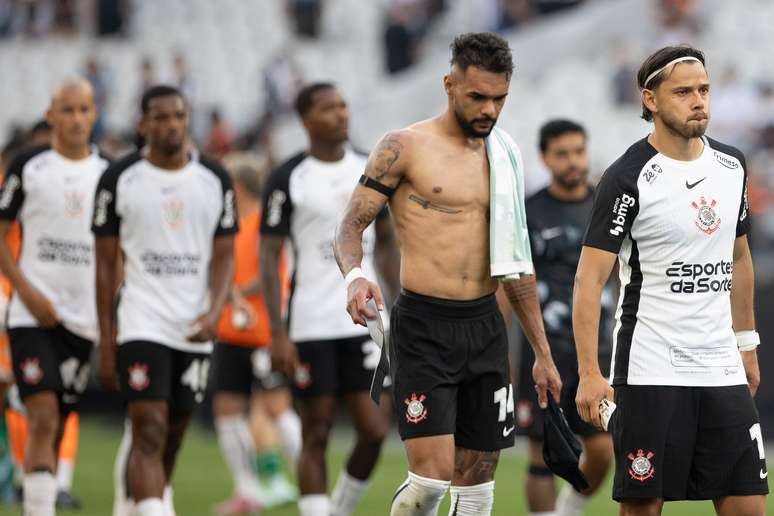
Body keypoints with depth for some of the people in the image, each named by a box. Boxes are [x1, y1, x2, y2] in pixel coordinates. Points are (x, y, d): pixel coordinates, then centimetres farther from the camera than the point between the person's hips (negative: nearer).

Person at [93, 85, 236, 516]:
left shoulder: (215, 180, 6)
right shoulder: (119, 179, 0)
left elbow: (224, 255, 6)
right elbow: (106, 263, 3)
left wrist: (214, 311, -13)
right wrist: (106, 340, 0)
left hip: (195, 329, 3)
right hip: (141, 324, -3)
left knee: (173, 438, 9)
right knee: (149, 433, -14)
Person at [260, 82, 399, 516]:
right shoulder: (289, 179, -4)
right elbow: (270, 257, -5)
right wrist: (278, 333, -12)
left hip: (364, 322, 4)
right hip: (310, 328, -4)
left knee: (374, 431, -4)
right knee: (317, 435, -1)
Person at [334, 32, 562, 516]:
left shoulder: (504, 158, 13)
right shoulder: (406, 147, -3)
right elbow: (351, 226, -5)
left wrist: (543, 353, 19)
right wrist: (355, 275, -28)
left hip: (486, 329, 5)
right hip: (424, 327, -5)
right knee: (432, 475, -16)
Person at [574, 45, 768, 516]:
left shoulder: (732, 166, 8)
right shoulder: (627, 179, -11)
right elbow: (590, 278, -13)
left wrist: (747, 344, 20)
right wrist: (589, 373, -20)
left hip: (722, 366, 6)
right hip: (650, 369, -6)